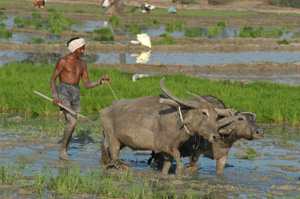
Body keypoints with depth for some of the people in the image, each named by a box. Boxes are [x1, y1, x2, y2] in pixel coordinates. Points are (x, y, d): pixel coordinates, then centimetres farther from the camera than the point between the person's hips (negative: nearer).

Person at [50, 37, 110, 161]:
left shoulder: (82, 64, 13)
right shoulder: (63, 61, -4)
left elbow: (87, 85, 11)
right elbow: (52, 79, -4)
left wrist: (100, 82, -7)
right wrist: (55, 97, -16)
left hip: (75, 95, 6)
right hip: (63, 93, -6)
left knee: (70, 126, 7)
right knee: (72, 121, -21)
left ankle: (64, 153, 17)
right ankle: (62, 149, -8)